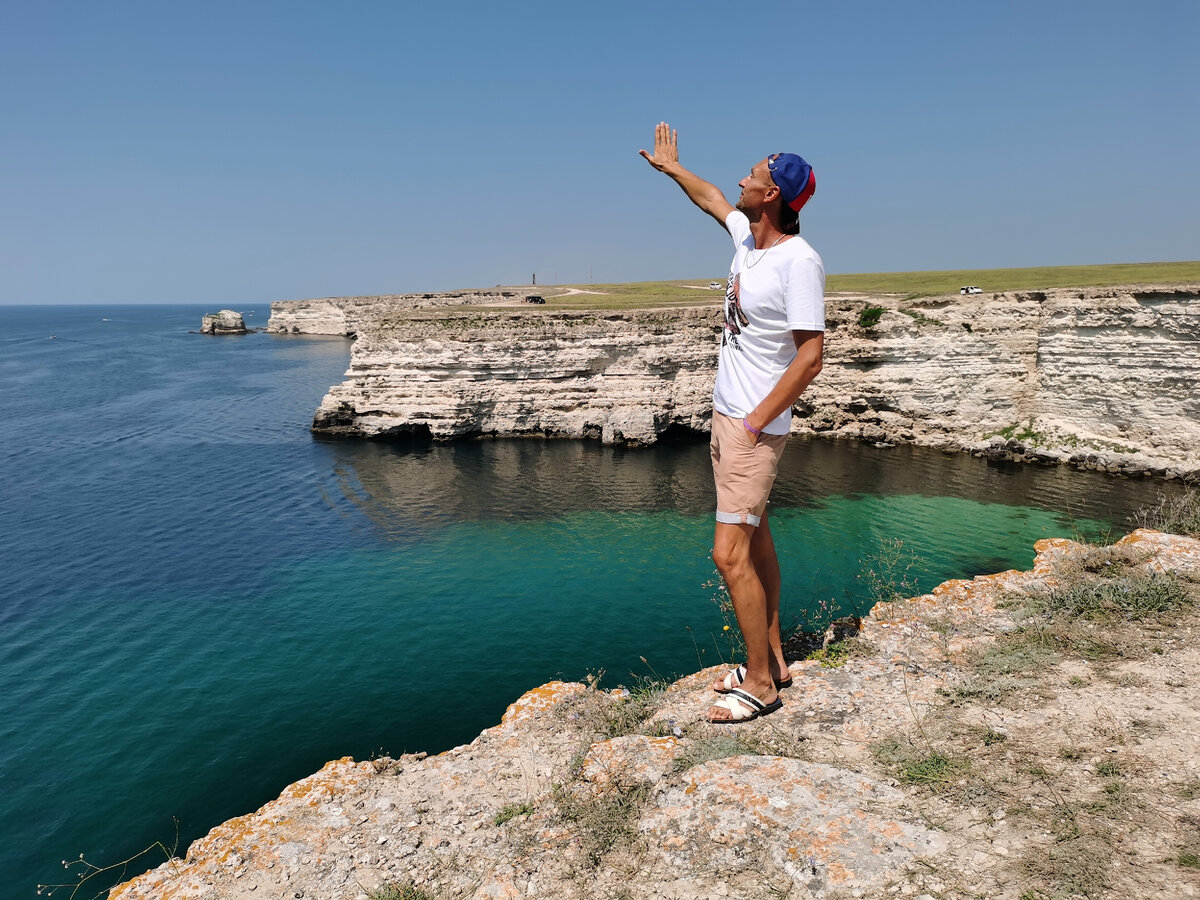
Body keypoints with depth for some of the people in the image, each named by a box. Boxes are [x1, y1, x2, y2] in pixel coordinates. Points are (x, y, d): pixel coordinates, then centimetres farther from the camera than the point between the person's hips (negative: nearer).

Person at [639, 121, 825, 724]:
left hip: (756, 427, -9)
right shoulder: (747, 236, 6)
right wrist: (670, 167, 40)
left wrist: (754, 423, -19)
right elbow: (711, 199, 28)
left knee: (730, 554, -9)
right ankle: (771, 662, 27)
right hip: (726, 411, 9)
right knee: (754, 540, 14)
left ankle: (760, 684, 7)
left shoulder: (799, 261, -20)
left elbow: (809, 359, -22)